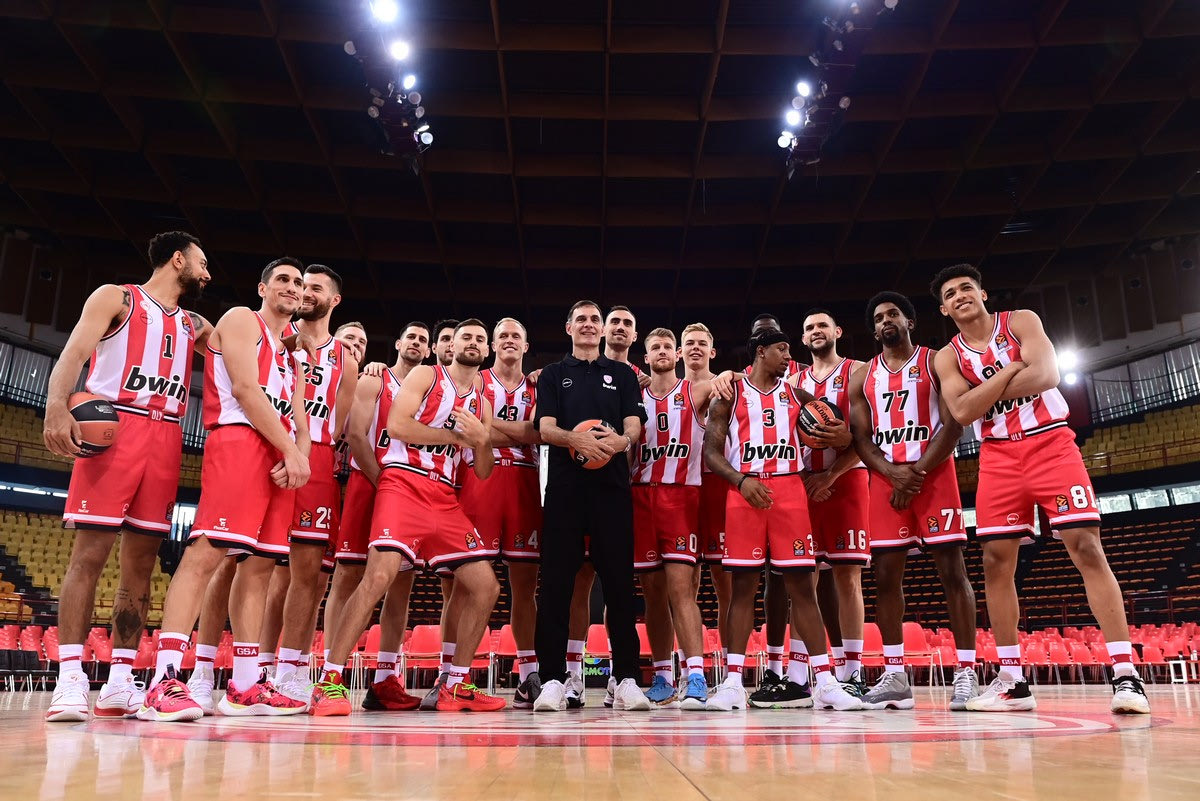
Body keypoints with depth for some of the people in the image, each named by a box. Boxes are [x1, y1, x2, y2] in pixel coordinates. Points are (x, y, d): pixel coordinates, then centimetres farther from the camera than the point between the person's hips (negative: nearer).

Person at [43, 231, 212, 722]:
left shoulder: (195, 326, 23)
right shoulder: (116, 298, 7)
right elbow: (74, 353, -5)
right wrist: (57, 407, -23)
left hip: (166, 440, 5)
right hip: (113, 428, -5)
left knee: (142, 562, 3)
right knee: (90, 553, -9)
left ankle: (119, 683, 7)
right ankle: (70, 681, -6)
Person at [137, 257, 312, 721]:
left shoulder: (292, 355, 28)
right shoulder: (241, 320, 7)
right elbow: (245, 389, -7)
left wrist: (299, 455, -2)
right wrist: (291, 450, -11)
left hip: (282, 455, 8)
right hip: (238, 440, -8)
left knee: (260, 564, 3)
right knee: (205, 553, -17)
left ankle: (245, 687, 5)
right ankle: (164, 682, -20)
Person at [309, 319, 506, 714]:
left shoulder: (482, 402, 19)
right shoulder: (426, 375, 5)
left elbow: (483, 473, 16)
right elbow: (397, 425, -12)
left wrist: (482, 440, -5)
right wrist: (459, 436, -6)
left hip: (445, 496, 6)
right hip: (403, 482, -6)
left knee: (485, 586, 0)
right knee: (379, 575, -22)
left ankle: (455, 685, 12)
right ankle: (330, 681, -10)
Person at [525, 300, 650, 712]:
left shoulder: (622, 374, 17)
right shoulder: (553, 375, 15)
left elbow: (634, 424, 5)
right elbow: (545, 428, 1)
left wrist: (622, 440, -20)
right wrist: (577, 439, -20)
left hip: (612, 486, 1)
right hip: (565, 487, 0)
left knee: (619, 582, 1)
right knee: (556, 583, -2)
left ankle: (625, 679, 8)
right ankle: (552, 679, 4)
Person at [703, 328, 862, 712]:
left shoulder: (796, 395, 17)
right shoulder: (729, 394, 8)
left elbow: (831, 431, 20)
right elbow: (711, 450, 2)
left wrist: (843, 437, -4)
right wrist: (741, 480, -15)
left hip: (789, 489, 2)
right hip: (744, 491, -2)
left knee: (801, 583, 0)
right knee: (743, 584, -1)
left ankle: (824, 682, 3)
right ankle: (733, 681, 5)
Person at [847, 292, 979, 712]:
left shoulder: (936, 363, 5)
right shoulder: (862, 377, 15)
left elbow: (953, 424, -6)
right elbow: (860, 437, 7)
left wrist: (918, 472, -14)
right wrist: (894, 473, -10)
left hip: (934, 473, -3)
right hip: (885, 479, 4)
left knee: (952, 569, -5)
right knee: (886, 574, 1)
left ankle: (966, 674, 0)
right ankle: (894, 677, 8)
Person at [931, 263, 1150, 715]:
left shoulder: (1021, 321, 2)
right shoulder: (948, 358, 6)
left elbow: (1047, 374, -14)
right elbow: (962, 412, -11)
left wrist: (987, 393, -10)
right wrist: (1012, 368, -12)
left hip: (1051, 443, -2)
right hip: (998, 456, 3)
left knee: (1087, 548, -10)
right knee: (996, 561, -2)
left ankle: (1125, 674, -6)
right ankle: (1012, 681, 7)